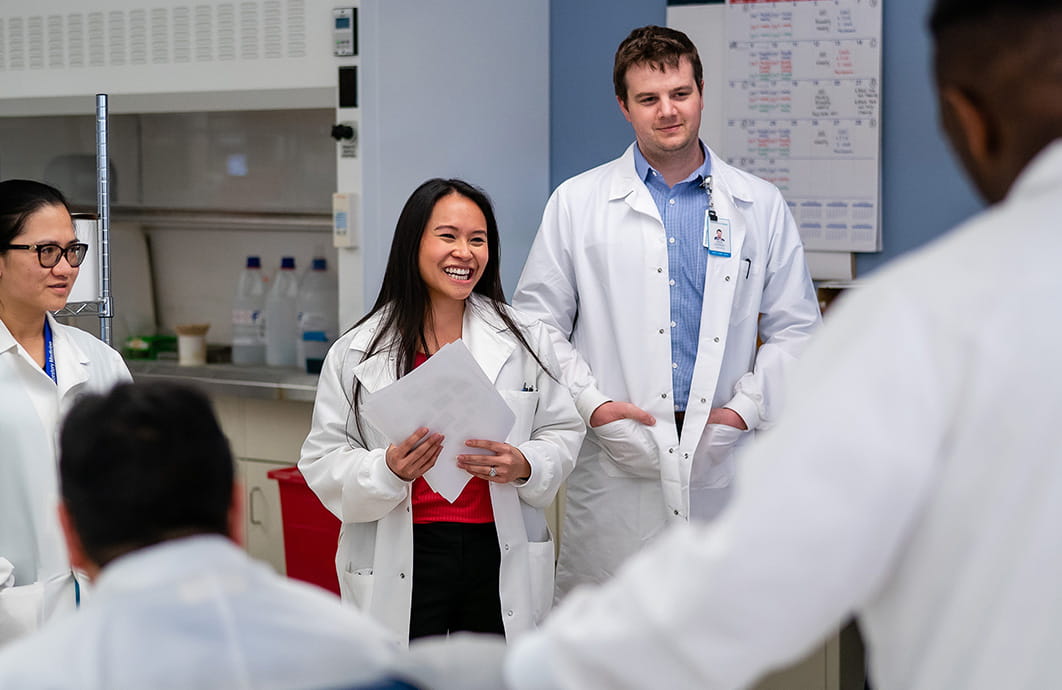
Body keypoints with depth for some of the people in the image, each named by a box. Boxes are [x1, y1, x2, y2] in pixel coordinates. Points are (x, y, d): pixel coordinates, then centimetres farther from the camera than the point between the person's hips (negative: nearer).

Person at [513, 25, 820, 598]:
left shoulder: (761, 206, 10)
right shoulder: (577, 203, 7)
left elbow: (795, 329, 11)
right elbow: (539, 324, 7)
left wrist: (745, 409, -3)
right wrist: (591, 403, -7)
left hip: (724, 464, 1)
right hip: (616, 469, -1)